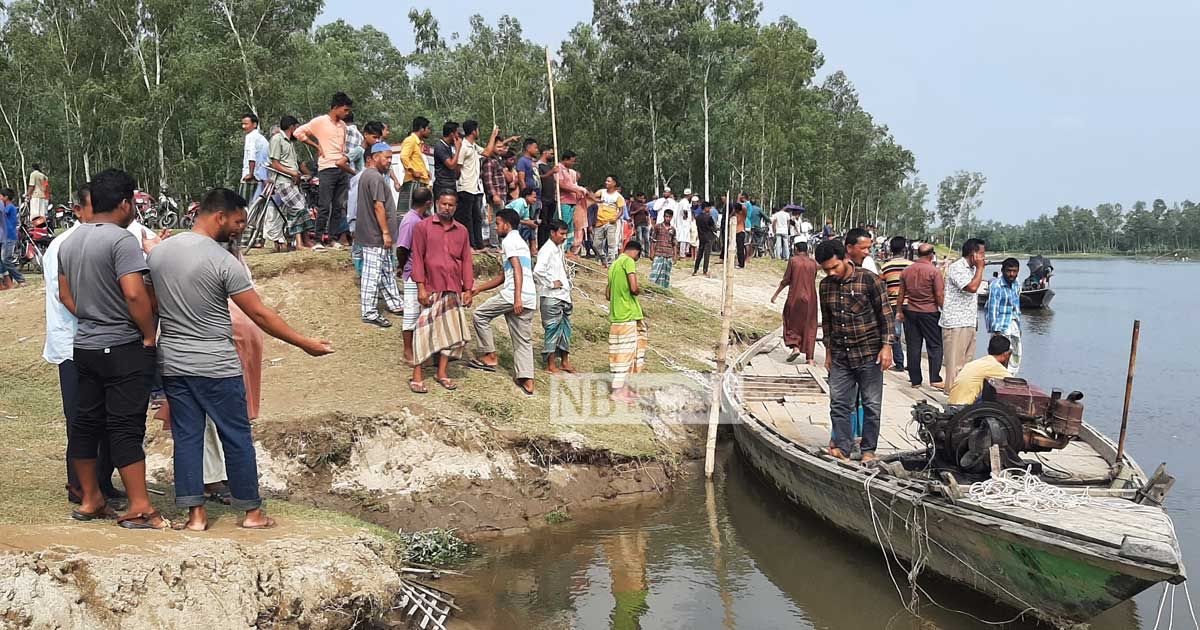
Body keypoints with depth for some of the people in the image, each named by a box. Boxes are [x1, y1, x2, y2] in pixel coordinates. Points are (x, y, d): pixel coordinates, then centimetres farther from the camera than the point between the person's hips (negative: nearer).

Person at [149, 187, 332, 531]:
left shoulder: (158, 251, 4)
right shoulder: (223, 261, -16)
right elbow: (261, 314, -14)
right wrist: (307, 344, -8)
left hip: (172, 364, 6)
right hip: (216, 366, -6)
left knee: (186, 437, 10)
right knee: (237, 438, 5)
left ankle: (195, 514, 13)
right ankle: (252, 512, 15)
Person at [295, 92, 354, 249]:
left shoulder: (342, 125, 17)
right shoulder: (320, 121, -2)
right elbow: (298, 132, -3)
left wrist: (344, 159, 9)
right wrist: (316, 146, -4)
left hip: (342, 169, 6)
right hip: (327, 169, -6)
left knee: (339, 206, 6)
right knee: (324, 206, -8)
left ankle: (333, 237, 12)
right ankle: (319, 240, -4)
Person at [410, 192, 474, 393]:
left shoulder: (462, 231, 11)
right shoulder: (423, 227, 0)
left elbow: (467, 261, 12)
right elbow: (417, 258, -3)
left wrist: (468, 289, 5)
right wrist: (421, 287, -10)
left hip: (454, 290, 4)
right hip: (431, 289, -4)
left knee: (452, 330, 6)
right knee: (424, 330, -5)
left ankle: (442, 373, 17)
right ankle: (416, 376, 0)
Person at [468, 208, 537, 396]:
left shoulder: (509, 241, -1)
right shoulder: (521, 242, 28)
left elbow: (517, 269, -17)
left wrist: (517, 297, -26)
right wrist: (479, 289, 32)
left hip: (513, 295, -9)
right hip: (529, 298, 9)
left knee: (480, 314, 10)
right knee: (524, 340, 9)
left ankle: (490, 356, 11)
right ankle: (526, 380, 2)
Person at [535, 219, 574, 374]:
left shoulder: (560, 248, 14)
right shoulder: (547, 250, -15)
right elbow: (537, 271, -28)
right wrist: (552, 283, -19)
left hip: (564, 295, 9)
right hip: (551, 297, -9)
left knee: (565, 327, 14)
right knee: (552, 329, -2)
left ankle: (564, 361, 25)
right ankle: (550, 365, 6)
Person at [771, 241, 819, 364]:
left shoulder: (793, 260, -5)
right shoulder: (813, 263, 4)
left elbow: (786, 280, -4)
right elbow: (813, 279, 13)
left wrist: (776, 294, 5)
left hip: (795, 298, -3)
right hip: (810, 299, 3)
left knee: (791, 322, 15)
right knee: (809, 327, 9)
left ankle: (795, 347, -6)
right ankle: (810, 358, 7)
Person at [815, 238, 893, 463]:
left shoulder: (868, 279, -10)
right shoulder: (826, 285, 5)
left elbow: (885, 314, -6)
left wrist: (886, 346, -10)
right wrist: (828, 350, 16)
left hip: (869, 354, -4)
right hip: (840, 356, 5)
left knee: (871, 405, 4)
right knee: (838, 403, 4)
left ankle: (868, 450, 14)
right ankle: (842, 446, 13)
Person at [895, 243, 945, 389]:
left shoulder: (906, 270, 4)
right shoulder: (934, 271, -10)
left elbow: (901, 293, 8)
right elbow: (939, 295, -12)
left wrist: (899, 311, 17)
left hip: (910, 311, 4)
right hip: (929, 312, -4)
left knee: (913, 347, 8)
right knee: (935, 346, 4)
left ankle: (915, 380, 11)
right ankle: (935, 379, -1)